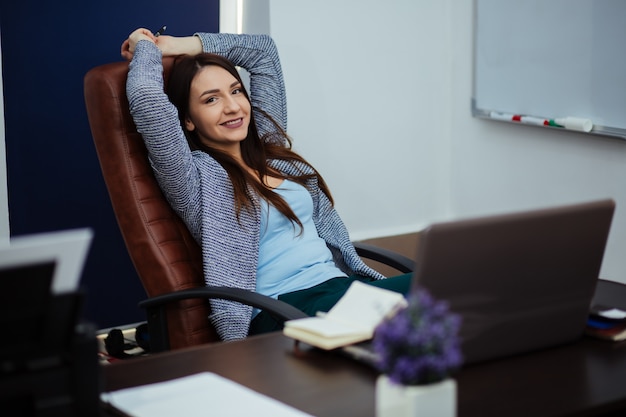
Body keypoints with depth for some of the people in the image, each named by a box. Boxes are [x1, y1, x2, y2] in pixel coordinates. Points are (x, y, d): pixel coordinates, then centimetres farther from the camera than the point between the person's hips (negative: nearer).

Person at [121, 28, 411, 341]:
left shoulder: (270, 145, 20)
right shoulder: (196, 177, 0)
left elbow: (263, 49, 30)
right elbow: (146, 98, -15)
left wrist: (184, 45, 25)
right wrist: (146, 47, 6)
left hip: (343, 282, 7)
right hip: (284, 310, -7)